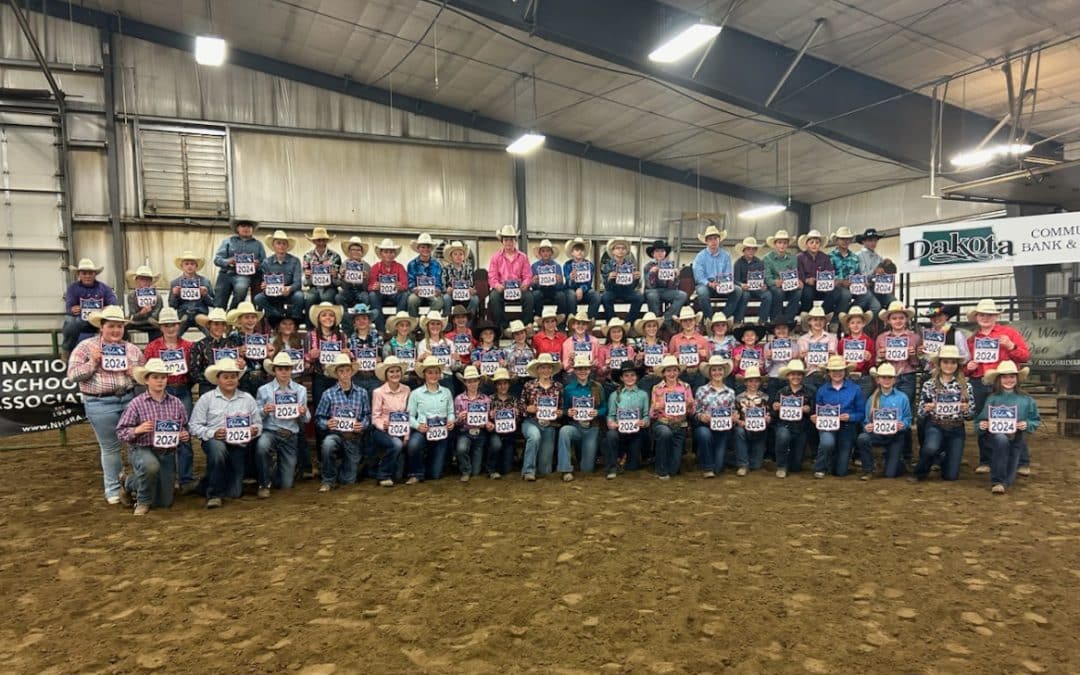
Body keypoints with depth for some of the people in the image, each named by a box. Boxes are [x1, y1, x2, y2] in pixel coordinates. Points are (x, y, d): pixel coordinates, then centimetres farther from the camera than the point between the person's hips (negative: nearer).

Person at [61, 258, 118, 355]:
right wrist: (72, 310, -36)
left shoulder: (104, 288, 4)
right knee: (70, 321, -35)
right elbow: (68, 307, -12)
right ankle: (67, 350, -9)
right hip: (80, 320, 0)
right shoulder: (73, 288, 2)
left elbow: (115, 305, -9)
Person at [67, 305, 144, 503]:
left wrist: (136, 373, -9)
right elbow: (73, 375, -4)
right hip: (100, 404, -3)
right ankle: (113, 489, 21)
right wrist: (93, 362, -15)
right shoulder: (86, 346, 0)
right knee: (110, 447, 7)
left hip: (129, 400, 3)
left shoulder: (132, 349, 8)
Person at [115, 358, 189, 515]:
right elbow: (120, 431, -6)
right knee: (151, 466, -42)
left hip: (167, 453, 4)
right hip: (141, 450, -4)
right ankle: (143, 501, -9)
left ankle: (129, 482, 39)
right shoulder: (137, 403, -7)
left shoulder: (176, 403, 3)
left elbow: (185, 428, 13)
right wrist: (136, 430, -25)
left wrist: (185, 435, -9)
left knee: (163, 502, 8)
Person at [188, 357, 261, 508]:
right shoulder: (206, 398, 2)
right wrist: (212, 433, -20)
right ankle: (213, 493, -18)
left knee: (234, 493, -2)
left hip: (239, 445, 3)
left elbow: (258, 424, 10)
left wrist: (255, 430, -13)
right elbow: (194, 426, -3)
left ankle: (207, 483, 36)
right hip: (214, 441, -3)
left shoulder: (248, 398, 10)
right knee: (218, 447, -42)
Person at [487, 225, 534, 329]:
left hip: (519, 289, 1)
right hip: (501, 288, 0)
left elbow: (528, 276, 6)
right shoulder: (496, 257, 12)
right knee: (494, 297, -33)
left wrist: (525, 284, -18)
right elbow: (492, 277, 2)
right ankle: (501, 326, -25)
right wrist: (497, 285, -20)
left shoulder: (523, 257, 15)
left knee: (529, 297, -30)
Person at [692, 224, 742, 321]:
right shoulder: (700, 256, 1)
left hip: (722, 286, 3)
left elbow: (729, 274, 5)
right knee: (702, 292, -36)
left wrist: (727, 283, -19)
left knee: (738, 290, -22)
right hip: (705, 284, -3)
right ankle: (709, 319, -20)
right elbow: (698, 276, -9)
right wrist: (709, 284, -28)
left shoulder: (726, 255, 10)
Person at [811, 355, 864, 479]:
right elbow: (817, 413, 5)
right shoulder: (822, 390, 0)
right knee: (827, 442, -38)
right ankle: (820, 468, -8)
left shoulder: (855, 389, -4)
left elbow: (861, 414, -2)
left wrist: (850, 417, -21)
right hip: (827, 426, 0)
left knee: (841, 471, 3)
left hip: (847, 427, 0)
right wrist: (815, 418, -17)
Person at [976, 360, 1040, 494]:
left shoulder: (1026, 400, 5)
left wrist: (1027, 425, -12)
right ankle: (997, 481, -30)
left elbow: (1036, 421, 10)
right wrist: (981, 425, -15)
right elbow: (980, 419, 7)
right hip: (995, 436, -3)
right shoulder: (991, 399, 2)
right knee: (1002, 440, -36)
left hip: (1017, 439, 3)